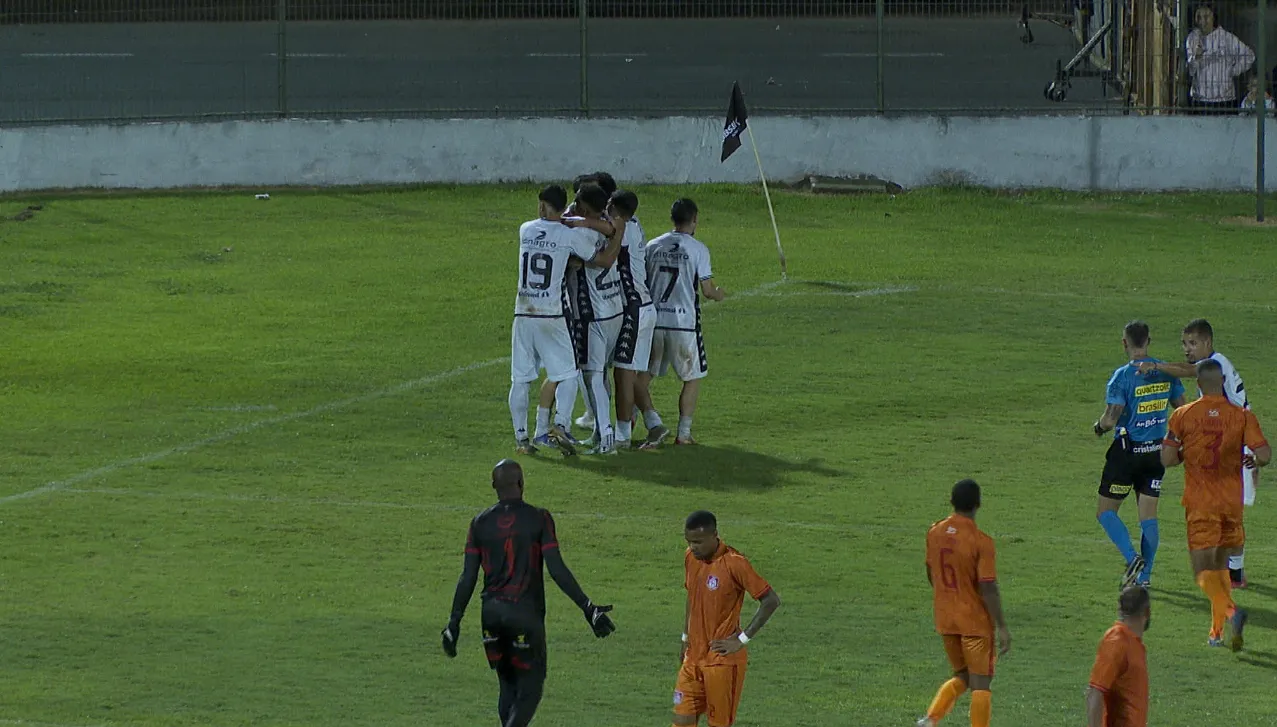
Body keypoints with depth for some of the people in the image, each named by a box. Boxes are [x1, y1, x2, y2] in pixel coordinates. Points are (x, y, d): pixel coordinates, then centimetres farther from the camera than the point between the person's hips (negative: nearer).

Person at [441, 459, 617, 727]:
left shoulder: (480, 522, 5)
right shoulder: (538, 519, -5)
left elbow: (468, 577, 4)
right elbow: (557, 570, -9)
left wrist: (454, 621, 11)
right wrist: (588, 608, -5)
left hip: (492, 612, 4)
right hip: (526, 613, -4)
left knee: (508, 685, 16)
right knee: (530, 687, 1)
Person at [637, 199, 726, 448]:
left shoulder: (652, 246, 7)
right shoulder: (698, 249, -3)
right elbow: (706, 290, -3)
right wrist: (718, 294, 19)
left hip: (653, 321, 2)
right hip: (684, 322, -2)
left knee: (640, 378, 11)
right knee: (692, 378, 15)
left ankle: (654, 424, -8)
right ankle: (684, 433, 10)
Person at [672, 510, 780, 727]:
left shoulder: (734, 564, -17)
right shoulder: (691, 558, 5)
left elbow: (771, 601, -15)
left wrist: (742, 639, -13)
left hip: (723, 660, -7)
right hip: (694, 658, 7)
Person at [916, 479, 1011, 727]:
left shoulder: (935, 532, 0)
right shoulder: (981, 542, -19)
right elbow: (988, 588, -19)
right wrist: (1002, 627, -12)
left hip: (945, 621, 6)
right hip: (976, 622, -6)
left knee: (962, 677, 19)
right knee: (981, 683, 4)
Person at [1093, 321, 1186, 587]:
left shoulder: (1123, 376, -16)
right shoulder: (1166, 372, 1)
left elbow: (1110, 419, -19)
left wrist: (1099, 427, 3)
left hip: (1127, 451, -5)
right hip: (1156, 452, 5)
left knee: (1105, 511, 5)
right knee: (1149, 516, 9)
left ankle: (1133, 558, -12)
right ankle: (1144, 576, 8)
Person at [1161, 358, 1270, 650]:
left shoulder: (1183, 416, -6)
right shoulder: (1242, 415, -4)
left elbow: (1167, 459, -7)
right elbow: (1264, 455, -11)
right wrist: (1253, 461, 12)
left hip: (1200, 502, -2)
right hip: (1232, 501, 2)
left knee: (1204, 571, -4)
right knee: (1221, 564, 20)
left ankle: (1230, 610, -32)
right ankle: (1217, 631, 20)